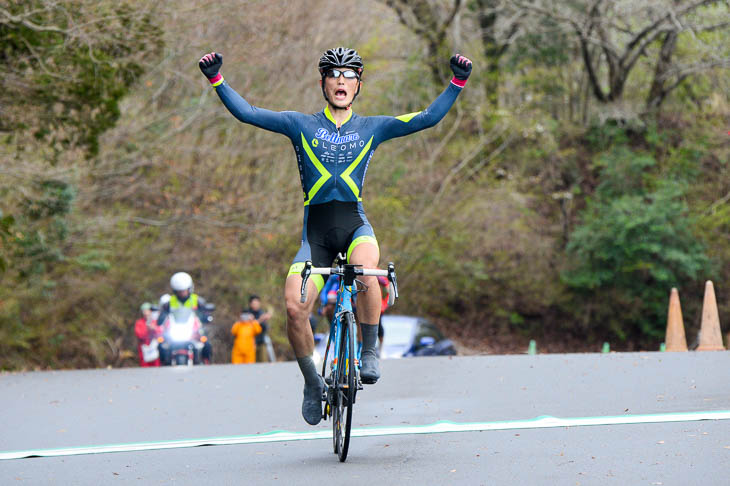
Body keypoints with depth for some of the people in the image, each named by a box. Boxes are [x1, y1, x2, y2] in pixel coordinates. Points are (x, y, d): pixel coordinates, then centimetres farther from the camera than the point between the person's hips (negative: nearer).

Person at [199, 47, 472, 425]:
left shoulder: (372, 128, 10)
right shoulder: (301, 125, 7)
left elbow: (429, 118, 5)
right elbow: (247, 113, 2)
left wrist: (458, 82, -5)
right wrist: (216, 80, -10)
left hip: (354, 223, 0)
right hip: (315, 230, 1)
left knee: (366, 268, -36)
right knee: (294, 308, -19)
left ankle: (369, 353, -15)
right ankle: (312, 382, 6)